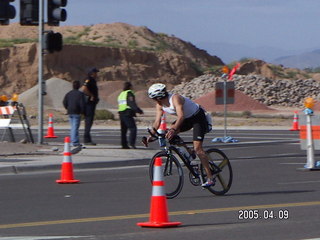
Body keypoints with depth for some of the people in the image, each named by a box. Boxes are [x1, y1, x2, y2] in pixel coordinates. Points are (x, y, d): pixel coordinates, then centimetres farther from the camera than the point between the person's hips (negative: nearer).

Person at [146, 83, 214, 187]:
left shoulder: (175, 98, -30)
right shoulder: (160, 105, -6)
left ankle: (210, 178, -16)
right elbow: (157, 121, -7)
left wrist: (174, 129, -54)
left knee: (197, 148, -17)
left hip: (198, 117, -8)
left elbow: (181, 116, -42)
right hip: (187, 119, 8)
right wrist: (151, 135, -21)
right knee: (169, 132, -13)